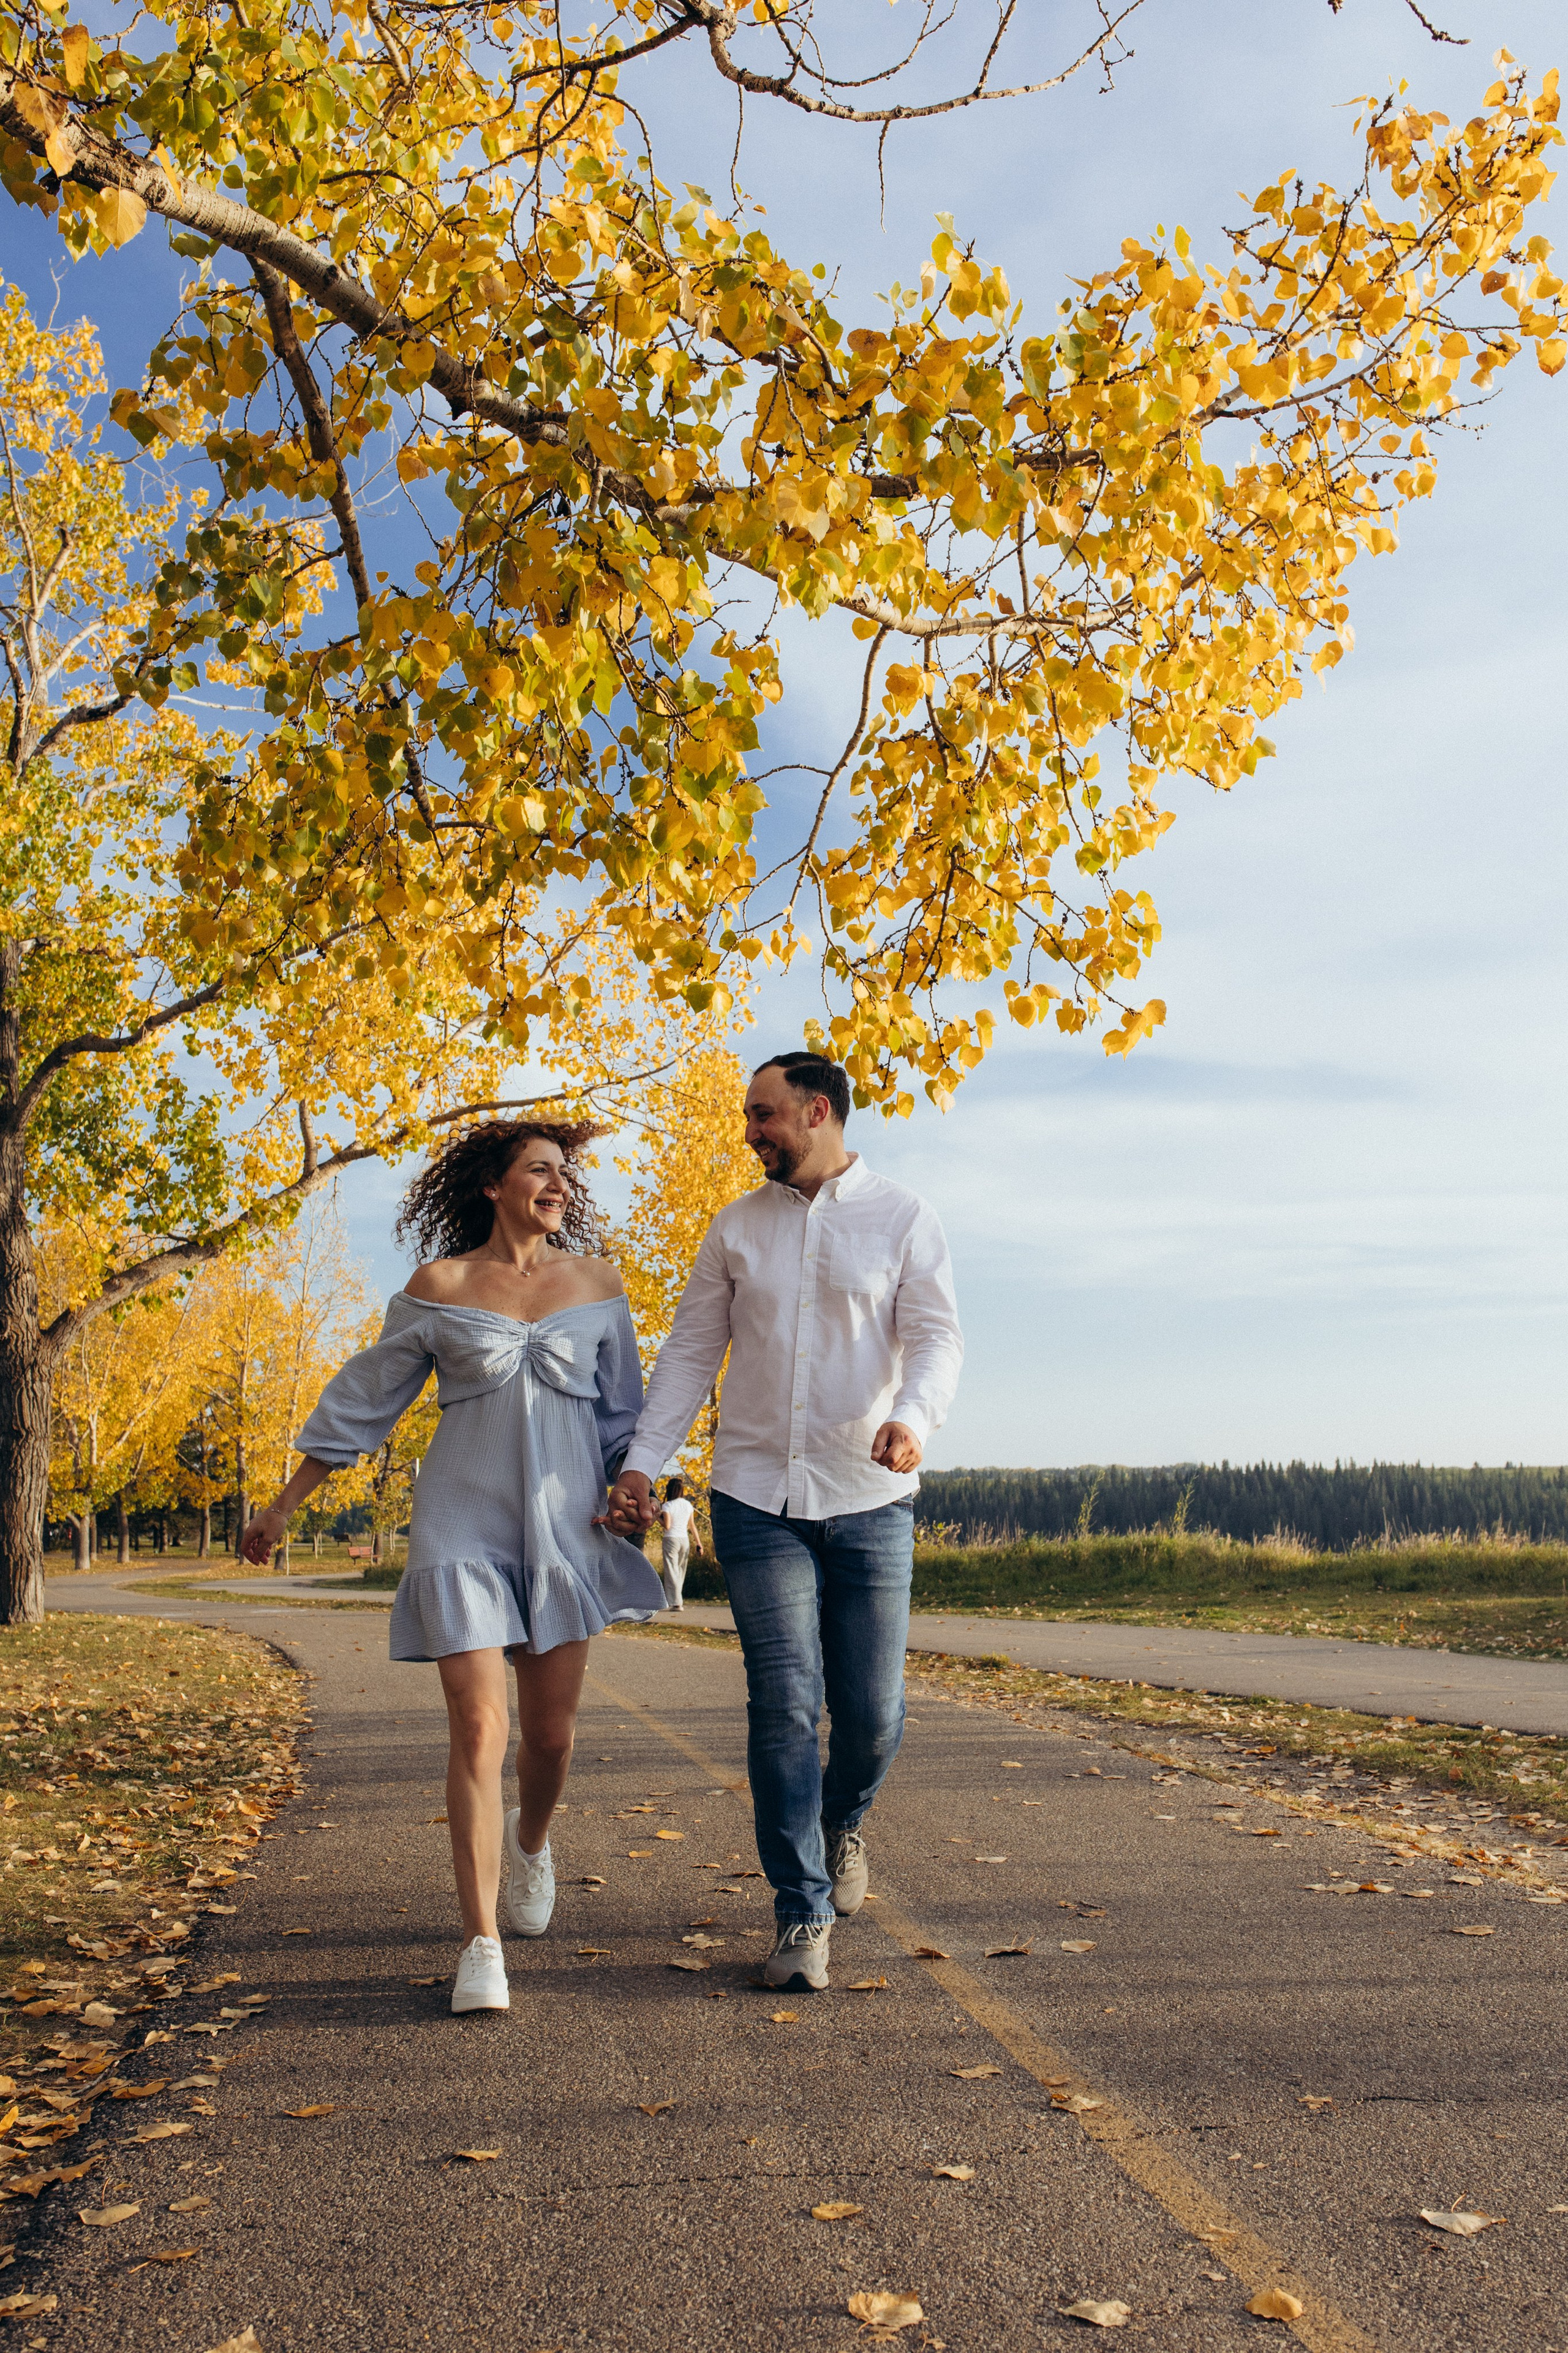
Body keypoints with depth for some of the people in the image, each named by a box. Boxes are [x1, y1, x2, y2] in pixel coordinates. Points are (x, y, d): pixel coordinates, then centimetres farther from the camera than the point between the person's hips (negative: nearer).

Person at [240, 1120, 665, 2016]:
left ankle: (530, 1841, 41)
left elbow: (622, 1411, 13)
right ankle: (482, 1946, 1)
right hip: (463, 1521, -2)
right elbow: (364, 1398, 6)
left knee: (552, 1731, 7)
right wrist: (285, 1505, 8)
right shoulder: (439, 1286, -1)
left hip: (564, 1522, 2)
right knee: (479, 1727, -9)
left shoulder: (595, 1283, 5)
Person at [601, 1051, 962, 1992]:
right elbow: (691, 1350, 10)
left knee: (874, 1713, 3)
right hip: (758, 1498, 1)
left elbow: (937, 1338, -7)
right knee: (784, 1709, -4)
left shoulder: (903, 1218, 1)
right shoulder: (737, 1227, 9)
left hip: (870, 1499, -1)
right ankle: (804, 1915, 9)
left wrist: (911, 1419, -28)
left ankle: (844, 1822, 37)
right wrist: (642, 1461, 1)